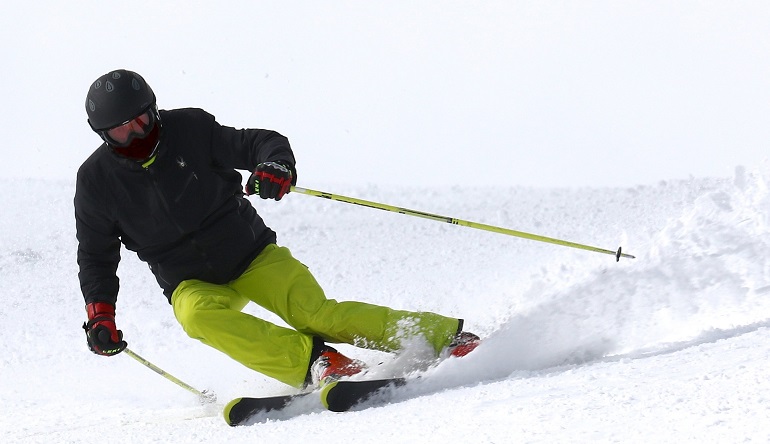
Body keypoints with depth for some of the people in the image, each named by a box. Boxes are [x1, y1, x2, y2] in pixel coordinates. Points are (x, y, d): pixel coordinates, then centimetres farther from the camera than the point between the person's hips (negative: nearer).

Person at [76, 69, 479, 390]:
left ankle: (445, 336, -14)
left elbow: (260, 142, -5)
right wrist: (99, 314, -6)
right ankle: (314, 362, -41)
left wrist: (276, 166, -28)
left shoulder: (189, 129, -9)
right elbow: (96, 257, 7)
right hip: (192, 283, 1)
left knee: (315, 314, -20)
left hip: (252, 255, -1)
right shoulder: (96, 180, -4)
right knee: (198, 316, -33)